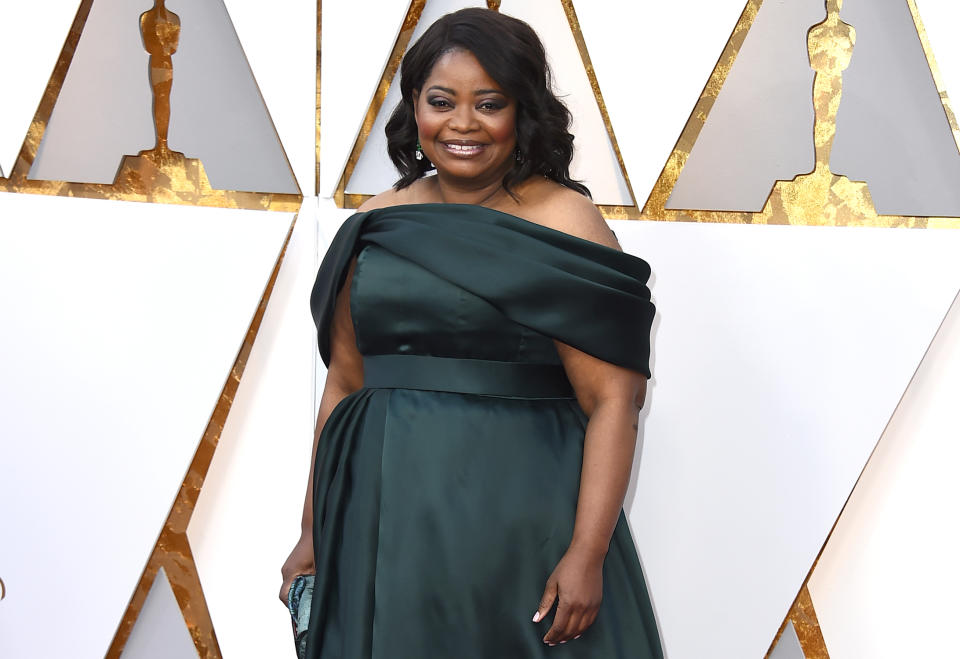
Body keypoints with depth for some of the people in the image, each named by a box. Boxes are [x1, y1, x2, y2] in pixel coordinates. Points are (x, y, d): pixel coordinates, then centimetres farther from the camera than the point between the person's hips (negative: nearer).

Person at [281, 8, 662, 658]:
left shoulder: (562, 223, -7)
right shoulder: (375, 226, 7)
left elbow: (613, 402, -12)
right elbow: (345, 386, 11)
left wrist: (587, 554, -18)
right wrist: (315, 534, 11)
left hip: (518, 525, -4)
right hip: (385, 527, 4)